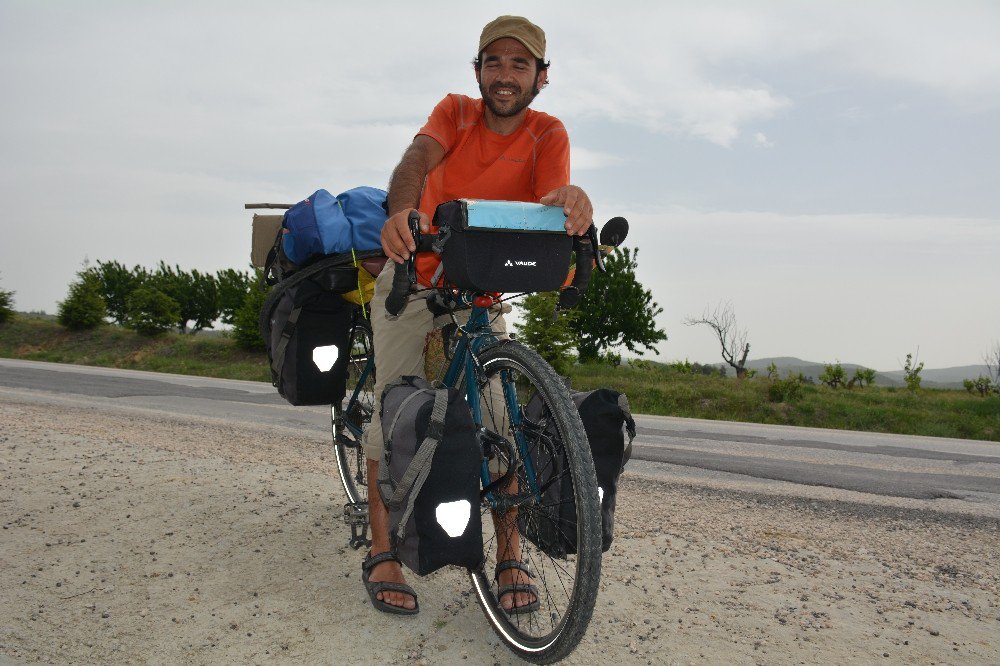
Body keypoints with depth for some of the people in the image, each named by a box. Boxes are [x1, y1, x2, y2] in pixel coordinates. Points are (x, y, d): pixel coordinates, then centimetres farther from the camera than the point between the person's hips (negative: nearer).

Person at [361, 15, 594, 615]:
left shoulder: (548, 133, -9)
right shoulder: (455, 112, -9)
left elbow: (552, 195, -28)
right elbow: (417, 160, -29)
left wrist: (571, 202, -54)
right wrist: (401, 212, -53)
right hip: (414, 278, 0)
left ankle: (511, 555, 1)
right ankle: (383, 553, -1)